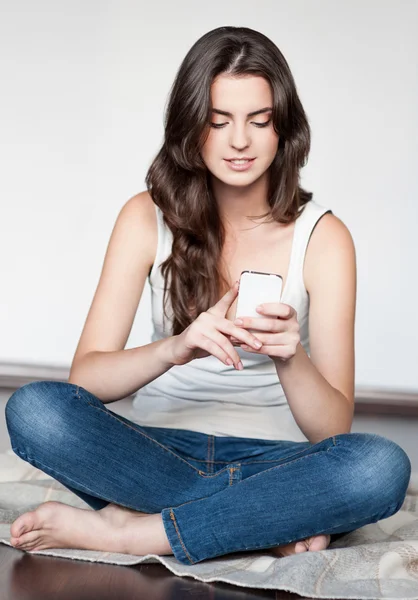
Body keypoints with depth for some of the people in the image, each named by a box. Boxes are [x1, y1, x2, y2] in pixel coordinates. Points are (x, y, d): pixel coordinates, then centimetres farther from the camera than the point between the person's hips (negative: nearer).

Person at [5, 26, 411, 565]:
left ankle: (126, 531, -24)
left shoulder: (322, 236, -5)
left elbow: (333, 430, -9)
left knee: (382, 466, -32)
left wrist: (290, 358, -31)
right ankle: (268, 525, -20)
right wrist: (174, 349, -30)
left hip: (271, 458, -1)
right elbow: (86, 377, -10)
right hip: (161, 451, 1)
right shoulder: (149, 217, -1)